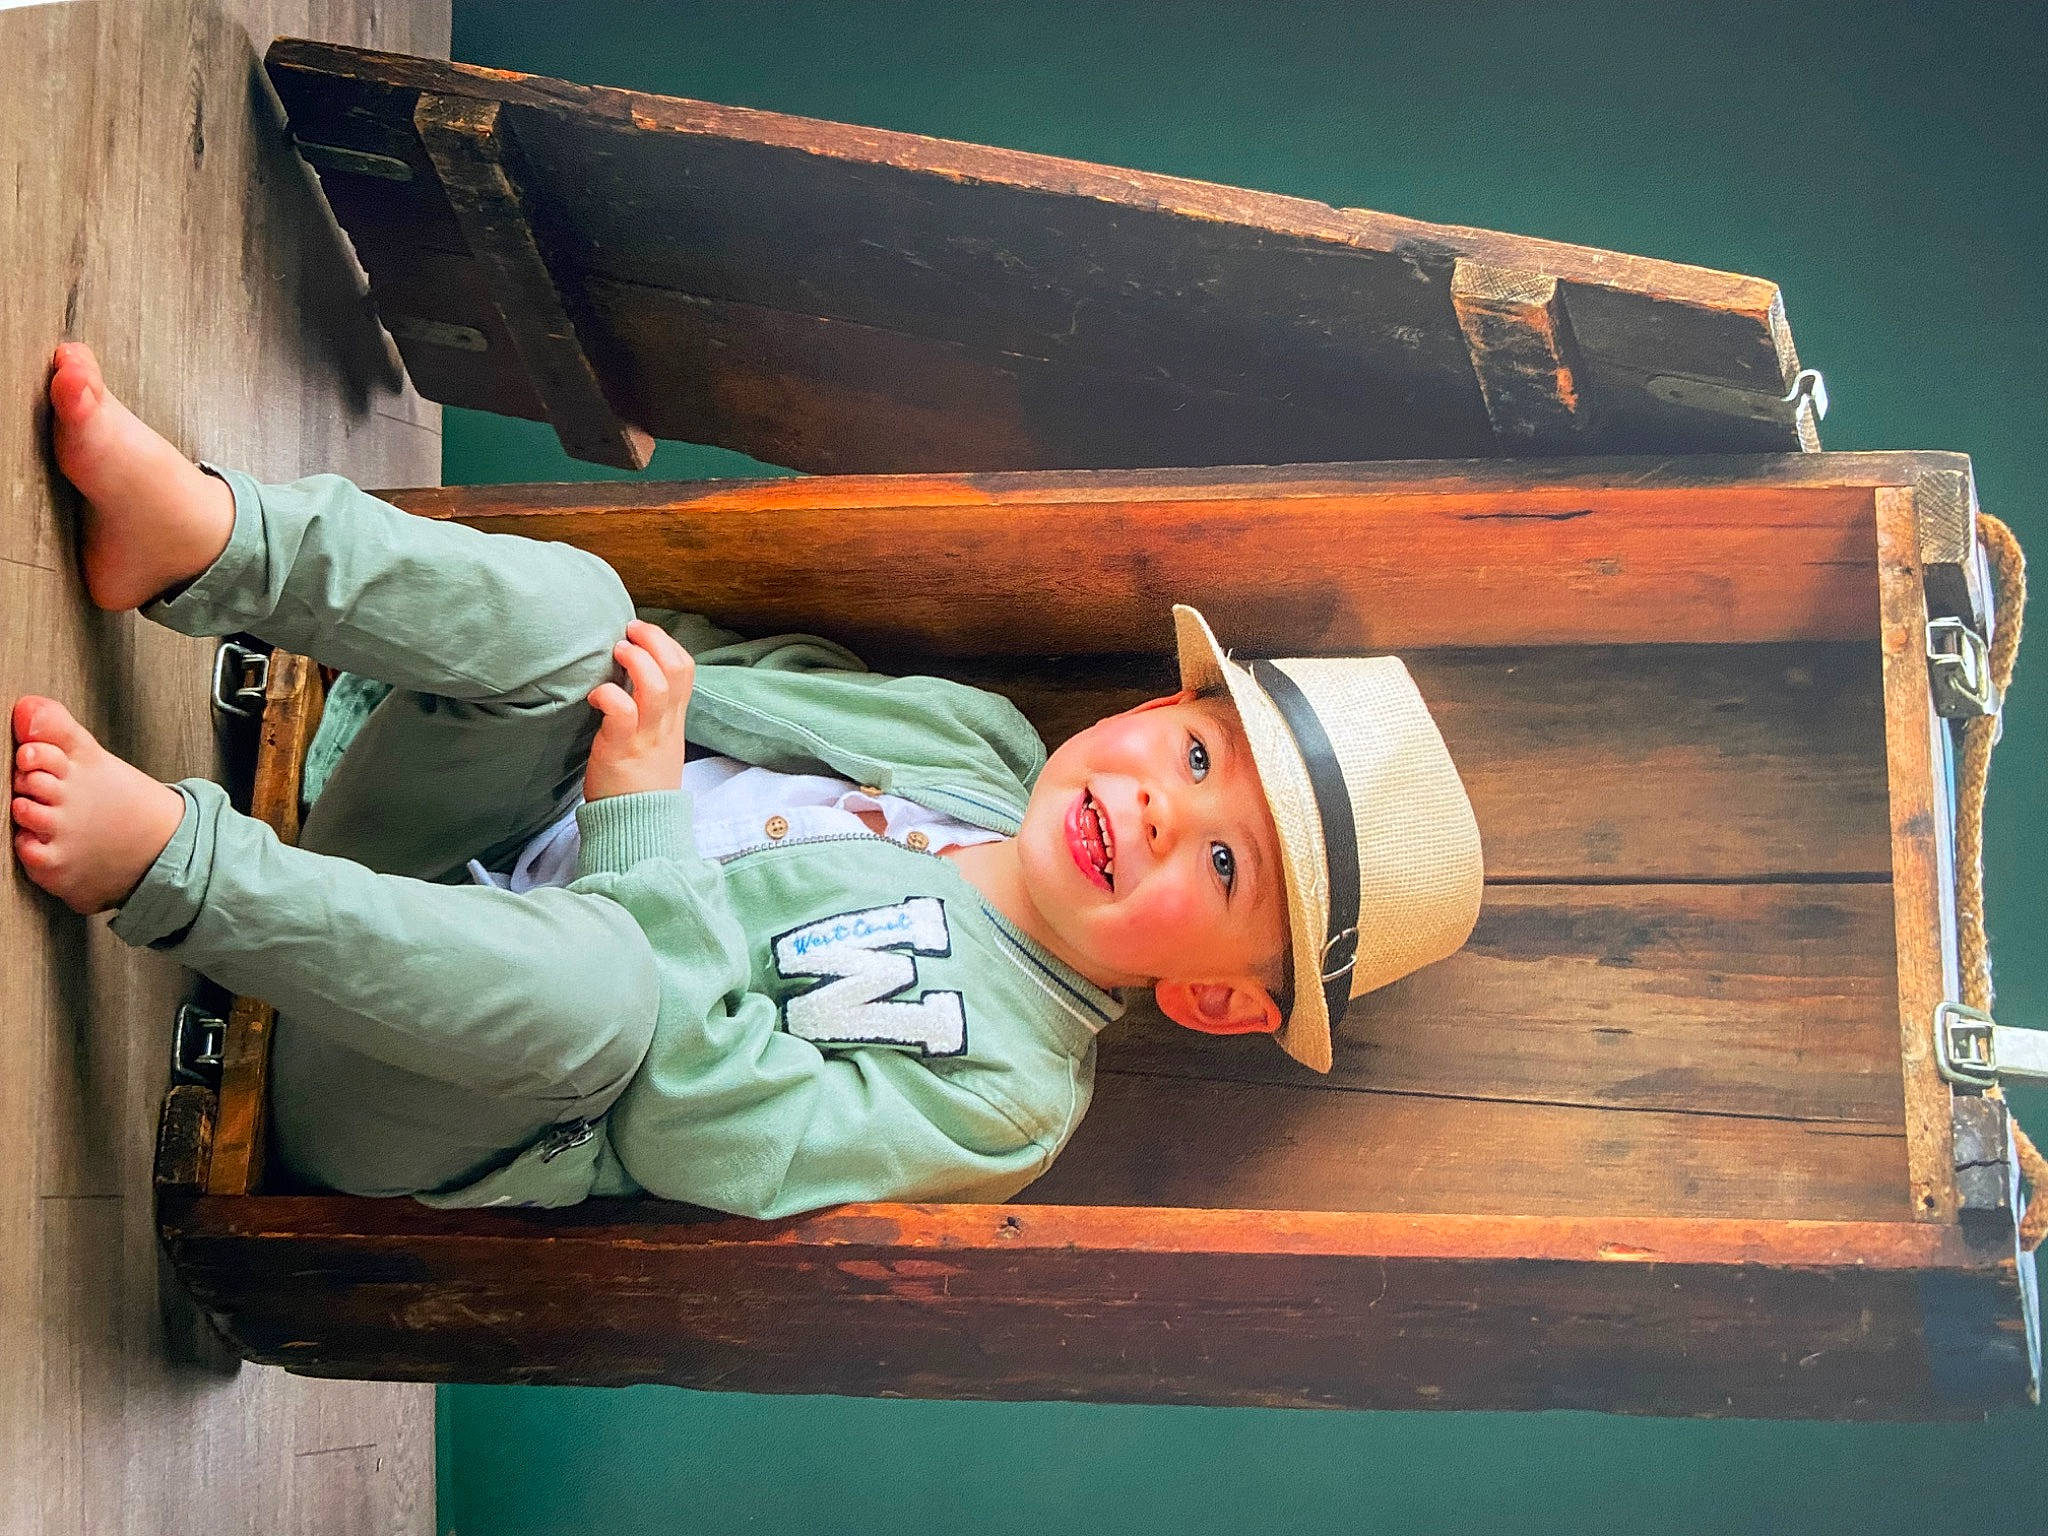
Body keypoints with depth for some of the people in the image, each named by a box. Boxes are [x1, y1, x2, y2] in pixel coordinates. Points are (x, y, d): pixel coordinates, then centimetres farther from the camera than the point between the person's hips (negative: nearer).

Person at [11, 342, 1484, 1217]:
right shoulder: (972, 731, 4)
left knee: (600, 974, -43)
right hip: (409, 874, 6)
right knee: (563, 607, -19)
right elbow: (769, 683, 18)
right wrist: (616, 670, -3)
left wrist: (642, 808, -29)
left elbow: (701, 1131, -28)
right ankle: (200, 533, -35)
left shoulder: (1004, 1098, -17)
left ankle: (165, 854, -40)